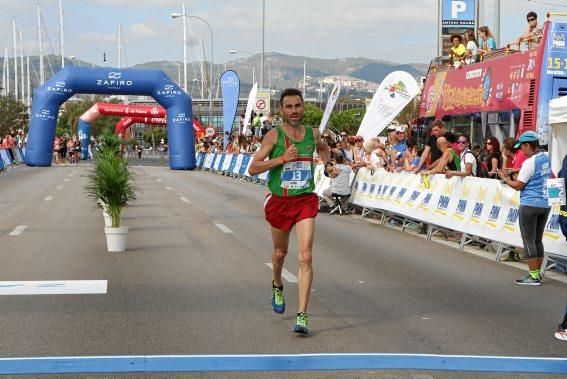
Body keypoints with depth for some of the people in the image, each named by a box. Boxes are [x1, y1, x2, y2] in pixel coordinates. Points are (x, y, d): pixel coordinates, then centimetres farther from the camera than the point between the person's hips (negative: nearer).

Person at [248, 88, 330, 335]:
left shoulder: (313, 133, 4)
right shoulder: (274, 135, -7)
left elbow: (325, 155, 30)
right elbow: (253, 168, -14)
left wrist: (324, 148, 12)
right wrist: (282, 158, -21)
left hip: (306, 201, 0)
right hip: (279, 201, 0)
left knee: (305, 257, -13)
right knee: (280, 252, 20)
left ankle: (302, 316, -13)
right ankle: (277, 286, 53)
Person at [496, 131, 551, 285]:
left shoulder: (530, 162, -17)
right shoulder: (546, 157, 7)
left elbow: (518, 186, -13)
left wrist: (505, 178, 5)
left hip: (530, 205, -8)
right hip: (546, 204, 8)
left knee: (528, 241, -1)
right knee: (538, 240, 15)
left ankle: (534, 276, -2)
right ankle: (537, 273, 18)